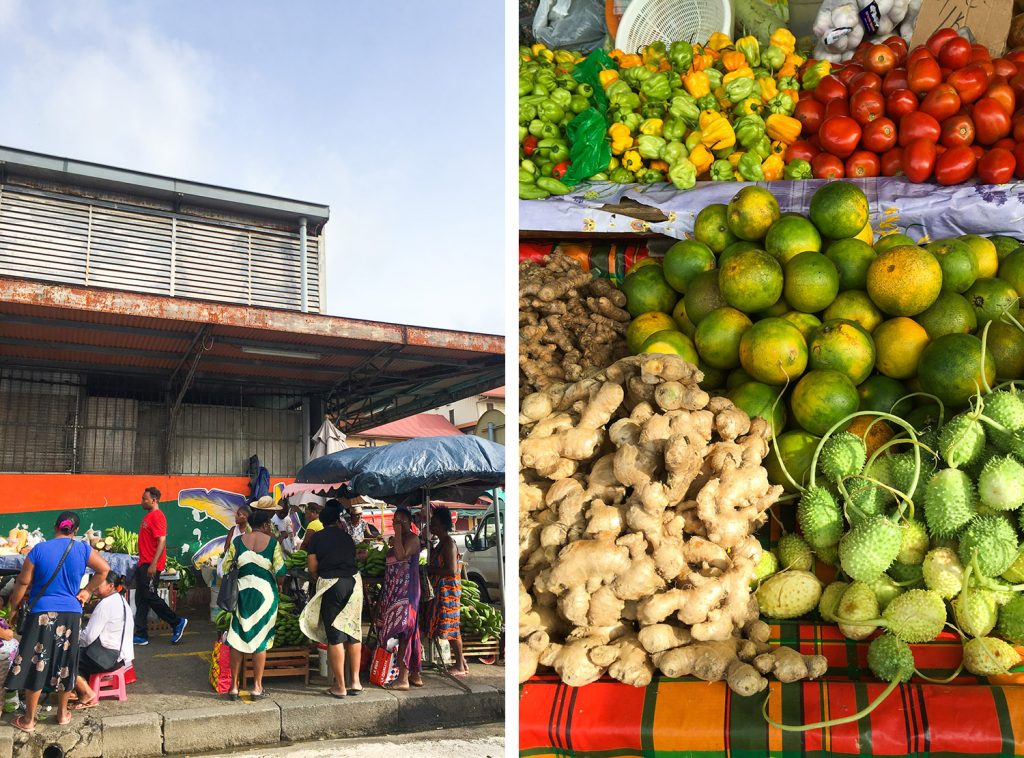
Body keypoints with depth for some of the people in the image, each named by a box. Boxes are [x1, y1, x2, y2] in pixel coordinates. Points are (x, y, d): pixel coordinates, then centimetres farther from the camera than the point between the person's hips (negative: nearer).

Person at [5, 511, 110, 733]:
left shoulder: (39, 550, -7)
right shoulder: (82, 549, -4)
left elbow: (23, 582, -4)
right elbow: (104, 569, 0)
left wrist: (13, 608, 9)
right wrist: (87, 591, 10)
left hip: (41, 614, -2)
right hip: (71, 615, 2)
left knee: (35, 666, 7)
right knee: (65, 664, 14)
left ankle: (28, 720, 16)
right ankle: (62, 714, 25)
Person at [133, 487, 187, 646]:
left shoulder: (157, 516, -14)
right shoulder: (148, 516, 16)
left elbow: (162, 541, -22)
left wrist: (153, 564, -26)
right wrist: (141, 561, 20)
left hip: (151, 565, -10)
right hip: (143, 564, 10)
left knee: (149, 596, -7)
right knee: (141, 599, 9)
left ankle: (177, 622, 4)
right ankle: (141, 635, 12)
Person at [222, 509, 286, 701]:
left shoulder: (237, 541, 0)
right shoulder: (272, 543, -6)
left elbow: (226, 567, 0)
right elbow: (280, 571, -8)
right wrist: (279, 585, 12)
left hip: (241, 591, 2)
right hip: (265, 592, -2)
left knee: (237, 638, 10)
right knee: (260, 640, 7)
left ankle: (234, 686, 14)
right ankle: (257, 687, 12)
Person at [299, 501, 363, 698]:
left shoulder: (317, 537, 4)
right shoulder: (347, 537, 15)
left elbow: (312, 568, 0)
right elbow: (352, 560, 13)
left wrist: (317, 580, 20)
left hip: (331, 584, -4)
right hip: (354, 581, 4)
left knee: (335, 636, 0)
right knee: (353, 631, 12)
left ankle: (340, 686, 4)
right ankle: (355, 682, 15)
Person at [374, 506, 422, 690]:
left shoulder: (412, 538, -8)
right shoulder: (396, 540, 19)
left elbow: (401, 555, -25)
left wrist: (398, 535, -19)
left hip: (406, 590, -9)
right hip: (394, 590, 9)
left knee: (402, 631, -11)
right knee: (409, 632, 11)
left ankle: (403, 678, -11)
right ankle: (415, 675, 16)